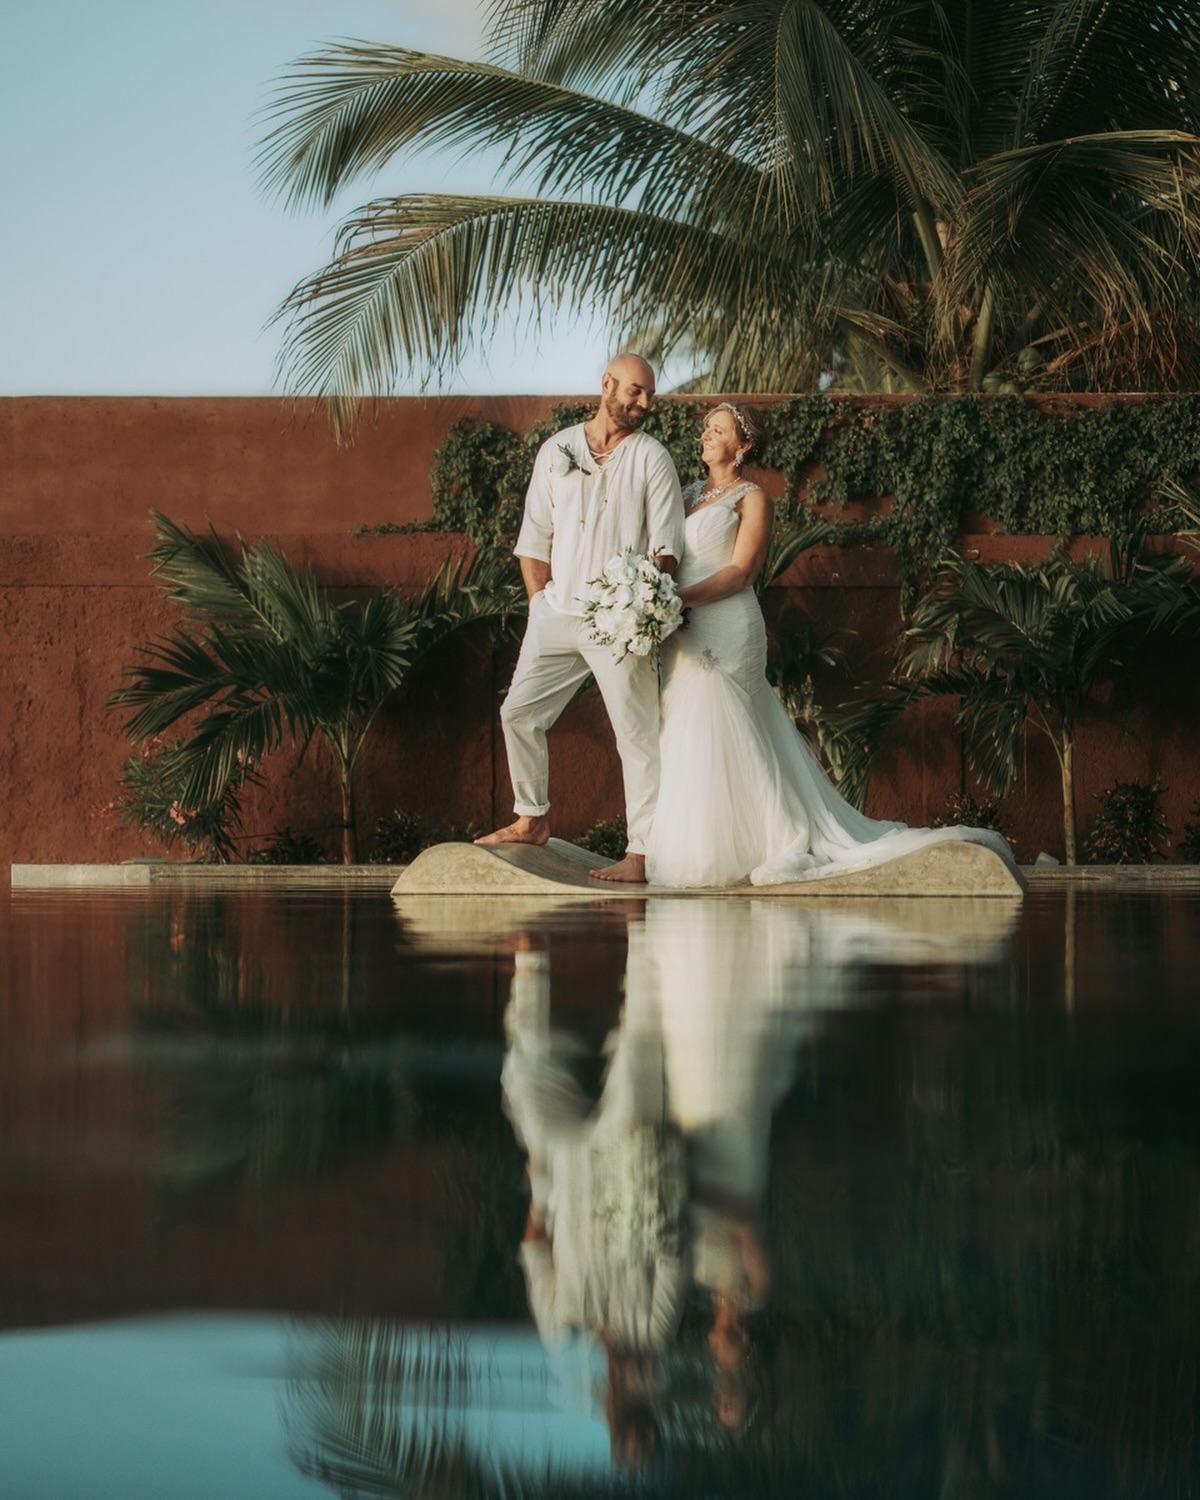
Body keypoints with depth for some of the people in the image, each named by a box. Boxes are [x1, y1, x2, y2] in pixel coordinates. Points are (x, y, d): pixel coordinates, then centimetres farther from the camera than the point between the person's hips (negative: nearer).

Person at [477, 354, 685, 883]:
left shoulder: (652, 458, 2)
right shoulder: (557, 451, 11)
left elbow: (666, 547, -3)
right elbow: (534, 537, 14)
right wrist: (541, 605, 5)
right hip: (557, 612, 4)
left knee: (637, 734, -6)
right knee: (519, 712, 6)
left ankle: (641, 854, -6)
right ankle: (531, 820, 23)